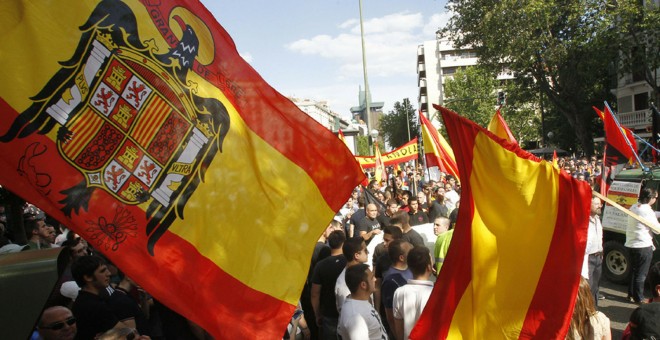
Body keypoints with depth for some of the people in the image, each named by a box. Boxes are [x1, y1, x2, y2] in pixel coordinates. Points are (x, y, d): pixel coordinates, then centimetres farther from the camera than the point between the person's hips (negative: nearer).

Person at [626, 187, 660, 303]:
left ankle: (631, 295, 24)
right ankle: (639, 298, 10)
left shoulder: (633, 207, 8)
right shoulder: (647, 211, -17)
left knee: (634, 271, 18)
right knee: (641, 274, 2)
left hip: (631, 244, 8)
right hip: (643, 246, -8)